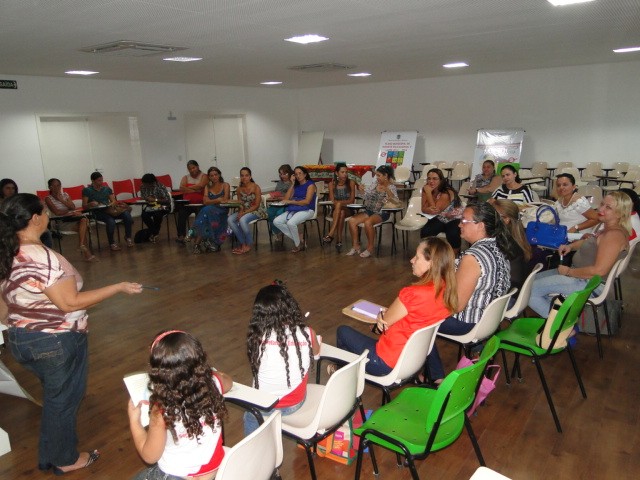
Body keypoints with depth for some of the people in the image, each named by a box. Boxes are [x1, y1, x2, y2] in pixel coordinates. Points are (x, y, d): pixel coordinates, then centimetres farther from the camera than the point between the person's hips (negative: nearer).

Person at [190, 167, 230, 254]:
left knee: (207, 210, -33)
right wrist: (218, 200, -13)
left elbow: (225, 200, -7)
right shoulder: (207, 187, 16)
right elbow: (205, 201, 0)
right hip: (209, 211, 3)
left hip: (222, 212, -3)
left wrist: (212, 201, -6)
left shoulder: (225, 185, 7)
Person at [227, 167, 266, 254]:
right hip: (244, 211, 6)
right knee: (230, 219, -19)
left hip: (257, 211, -6)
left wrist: (244, 212, -22)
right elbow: (240, 203, 9)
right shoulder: (239, 189, 4)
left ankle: (249, 245, -14)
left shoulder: (255, 187, -12)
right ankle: (242, 243, -10)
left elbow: (256, 205, -14)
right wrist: (240, 211, -14)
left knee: (242, 220, -33)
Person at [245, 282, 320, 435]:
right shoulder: (307, 333, -20)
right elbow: (316, 352, 3)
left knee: (250, 415, 33)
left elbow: (256, 365, -5)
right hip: (296, 403, 2)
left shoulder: (257, 337, -25)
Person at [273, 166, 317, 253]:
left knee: (290, 223, -34)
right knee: (276, 221, -15)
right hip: (293, 210, 7)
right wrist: (292, 185, 6)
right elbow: (286, 198, 8)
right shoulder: (296, 186, 19)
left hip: (306, 210, -7)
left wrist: (291, 201, -11)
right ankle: (298, 237, -8)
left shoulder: (310, 185, 0)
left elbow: (307, 201, -13)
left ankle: (298, 244, -10)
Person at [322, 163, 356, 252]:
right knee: (340, 213, -35)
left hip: (348, 209, 0)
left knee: (341, 212, -35)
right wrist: (338, 203, -25)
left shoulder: (351, 183, -1)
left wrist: (340, 202, -21)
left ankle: (331, 234, -42)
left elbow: (352, 200, -4)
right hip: (335, 210, 0)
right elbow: (332, 201, -1)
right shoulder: (332, 184, 2)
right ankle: (339, 239, -42)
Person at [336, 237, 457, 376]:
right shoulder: (446, 290, -6)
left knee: (343, 331, 15)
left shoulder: (413, 294, -31)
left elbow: (385, 322, -14)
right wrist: (389, 313, -10)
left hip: (389, 363, -8)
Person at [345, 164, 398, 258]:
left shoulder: (391, 187, -8)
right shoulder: (375, 182, 8)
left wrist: (387, 190, -31)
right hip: (369, 210, 6)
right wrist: (362, 189, 0)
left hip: (381, 213, -6)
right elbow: (368, 193, 20)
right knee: (351, 220, -14)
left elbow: (396, 202, -22)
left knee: (367, 222, -35)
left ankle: (370, 248, -18)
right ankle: (355, 246, -5)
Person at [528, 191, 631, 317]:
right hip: (579, 273, 10)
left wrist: (568, 271, -17)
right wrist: (570, 246, 8)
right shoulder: (605, 227, 7)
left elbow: (599, 271, -29)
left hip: (590, 284, -10)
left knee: (531, 290, -16)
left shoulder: (615, 235, -23)